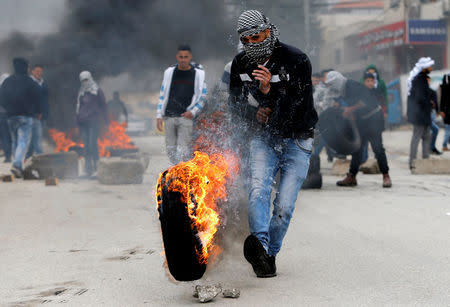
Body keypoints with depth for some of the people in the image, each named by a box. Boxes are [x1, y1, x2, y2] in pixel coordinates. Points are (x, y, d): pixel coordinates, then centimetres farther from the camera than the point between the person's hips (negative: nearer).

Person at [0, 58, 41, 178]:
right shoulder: (29, 81, -6)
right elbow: (37, 97, -6)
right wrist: (37, 111, 5)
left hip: (11, 115, 5)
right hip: (25, 116, -5)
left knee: (15, 141, 15)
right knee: (24, 141, -8)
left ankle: (18, 167, 15)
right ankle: (17, 164, -25)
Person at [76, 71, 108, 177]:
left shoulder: (97, 91, 2)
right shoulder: (81, 92, 16)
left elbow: (103, 106, 3)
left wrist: (105, 121, 0)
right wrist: (78, 119, 14)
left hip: (93, 121, -5)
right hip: (83, 122, 5)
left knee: (92, 144, -15)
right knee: (86, 145, 4)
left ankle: (96, 167, -12)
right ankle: (88, 168, 8)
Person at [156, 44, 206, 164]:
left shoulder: (198, 74, 5)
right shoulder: (169, 72, 12)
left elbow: (202, 97, 8)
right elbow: (163, 95, 16)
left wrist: (193, 112, -8)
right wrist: (159, 115, 8)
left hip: (186, 117, -3)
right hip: (169, 117, 3)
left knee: (183, 149, -10)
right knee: (170, 149, 4)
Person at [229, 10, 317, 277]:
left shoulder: (297, 60, -14)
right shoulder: (240, 64, 0)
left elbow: (299, 108, -19)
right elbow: (236, 106, 8)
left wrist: (269, 90, -35)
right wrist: (256, 115, -14)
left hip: (296, 140, -2)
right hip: (263, 138, 3)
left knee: (284, 205, -8)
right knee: (259, 189, -23)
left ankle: (269, 254, 7)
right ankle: (259, 246, -38)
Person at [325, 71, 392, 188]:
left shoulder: (353, 86, -19)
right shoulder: (343, 91, 8)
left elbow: (366, 101, -27)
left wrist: (350, 109, -27)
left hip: (374, 118, -9)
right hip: (361, 120, 9)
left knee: (377, 147, -11)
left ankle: (386, 176, -5)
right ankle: (351, 177, 11)